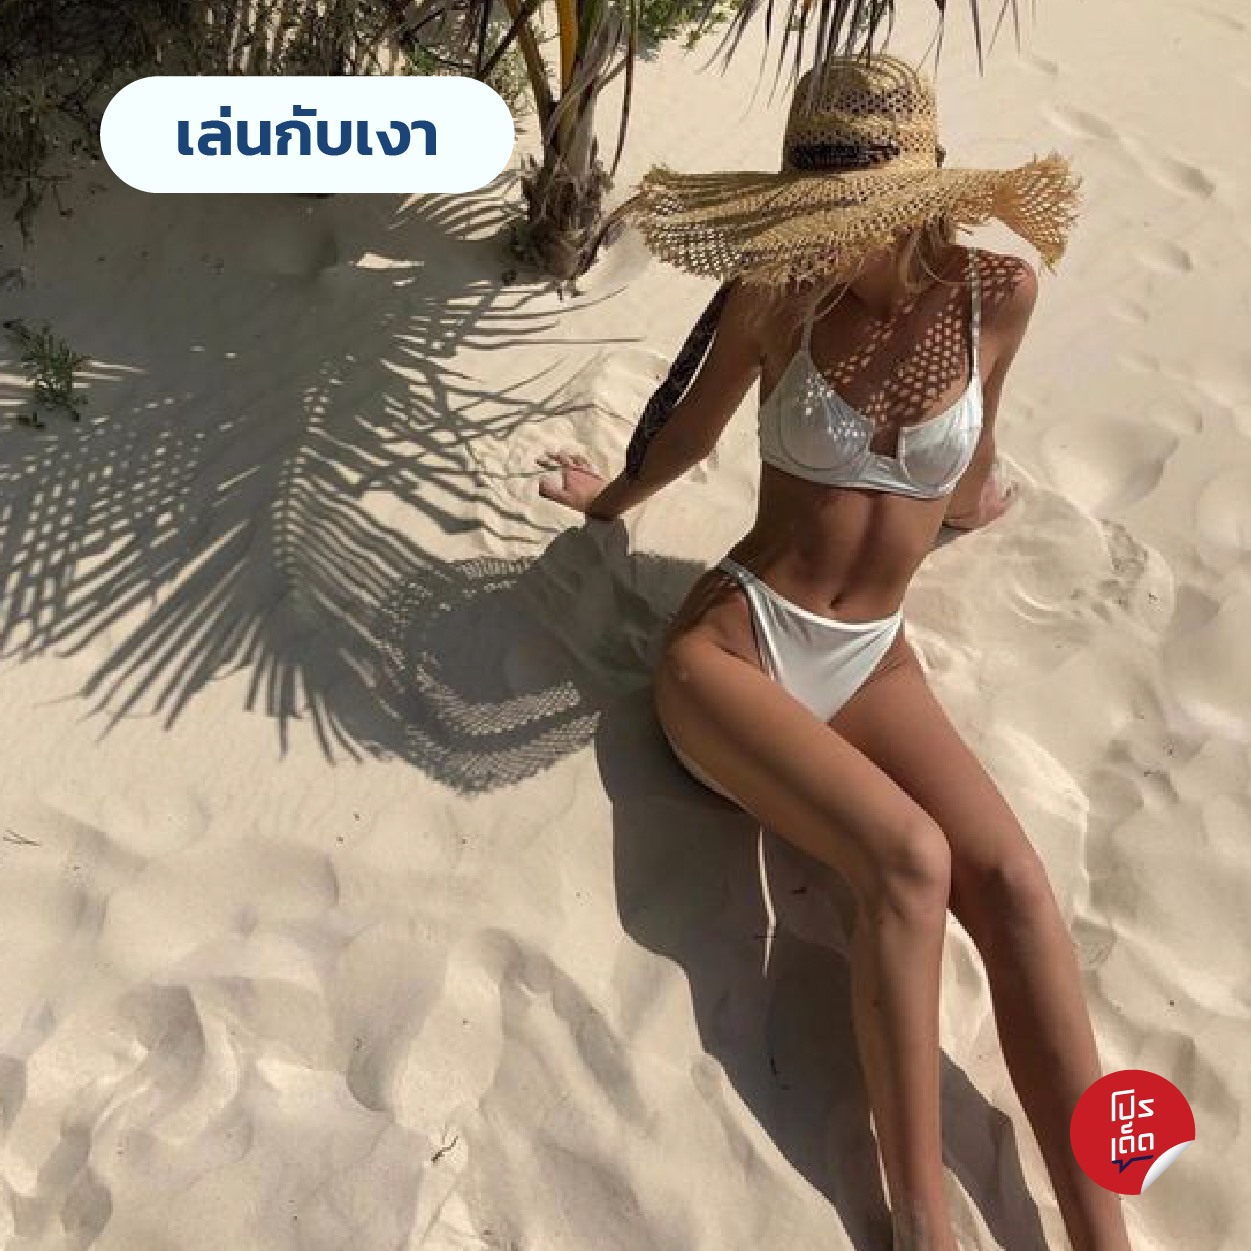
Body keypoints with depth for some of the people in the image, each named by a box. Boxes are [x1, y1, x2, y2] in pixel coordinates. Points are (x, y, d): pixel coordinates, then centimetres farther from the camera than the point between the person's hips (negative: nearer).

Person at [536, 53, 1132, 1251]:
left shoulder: (998, 293, -1)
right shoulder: (779, 295, -7)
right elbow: (688, 434, 11)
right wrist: (606, 500, 27)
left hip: (873, 663, 3)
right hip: (731, 643, -3)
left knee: (1013, 883, -22)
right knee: (910, 861, -27)